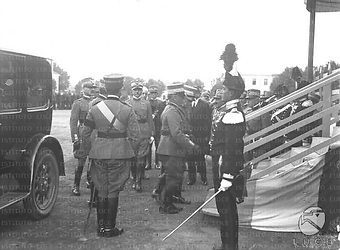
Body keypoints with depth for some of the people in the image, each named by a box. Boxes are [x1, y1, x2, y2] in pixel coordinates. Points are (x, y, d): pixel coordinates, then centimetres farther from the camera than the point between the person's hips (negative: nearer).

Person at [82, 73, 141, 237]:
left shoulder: (95, 109, 1)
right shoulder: (127, 110, -6)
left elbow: (85, 135, 4)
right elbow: (135, 136, -8)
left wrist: (89, 152, 15)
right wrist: (130, 153, 6)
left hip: (99, 154, 2)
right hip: (119, 154, -2)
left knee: (101, 191, 14)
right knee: (113, 191, 7)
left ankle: (101, 227, 21)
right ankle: (110, 228, 14)